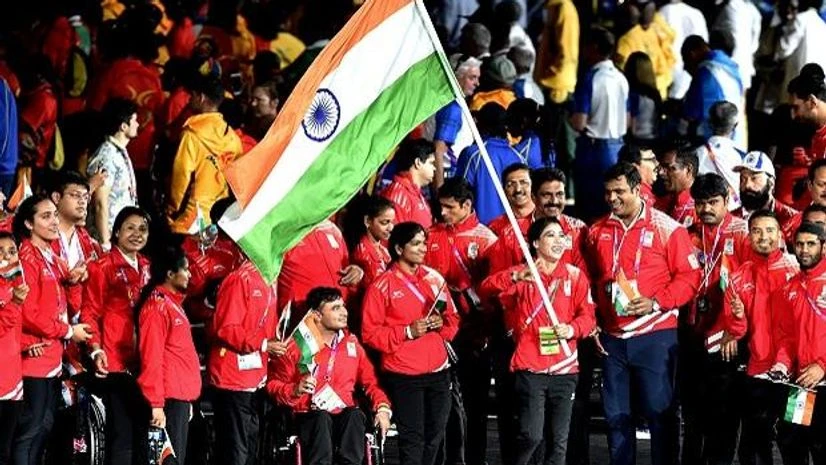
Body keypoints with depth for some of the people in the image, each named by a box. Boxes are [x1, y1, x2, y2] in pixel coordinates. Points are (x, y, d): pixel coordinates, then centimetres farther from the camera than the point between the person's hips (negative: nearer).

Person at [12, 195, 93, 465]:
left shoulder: (53, 258, 15)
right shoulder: (27, 258, -13)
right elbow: (29, 313, -19)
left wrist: (72, 280, 2)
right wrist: (68, 332, -11)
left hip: (53, 357, 9)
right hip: (34, 353, -9)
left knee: (45, 427, 12)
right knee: (30, 427, -8)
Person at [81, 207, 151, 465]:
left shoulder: (147, 268, 16)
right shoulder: (103, 267, -4)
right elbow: (90, 312, -7)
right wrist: (96, 349, -20)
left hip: (145, 363, 7)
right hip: (117, 364, -7)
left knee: (142, 434, 10)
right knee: (121, 435, -8)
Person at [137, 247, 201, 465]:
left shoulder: (173, 303, 17)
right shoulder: (157, 306, -13)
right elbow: (151, 357, -18)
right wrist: (156, 404, -21)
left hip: (181, 397, 10)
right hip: (169, 398, -10)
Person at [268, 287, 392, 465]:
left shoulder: (352, 343, 15)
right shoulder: (296, 346, 2)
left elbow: (370, 381, 16)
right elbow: (274, 384, 4)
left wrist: (383, 408, -2)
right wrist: (295, 390, -16)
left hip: (344, 414, 3)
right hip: (309, 416, -3)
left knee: (354, 416, -31)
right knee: (321, 418, -36)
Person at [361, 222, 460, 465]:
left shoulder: (434, 278, 10)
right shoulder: (382, 286, -5)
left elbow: (453, 319, 17)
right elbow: (370, 333, -7)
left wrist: (442, 323, -5)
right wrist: (407, 332, -16)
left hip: (437, 371, 5)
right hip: (403, 374, -5)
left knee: (434, 436, 7)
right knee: (413, 438, -8)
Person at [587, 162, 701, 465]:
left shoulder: (666, 228, -4)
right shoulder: (598, 232, 10)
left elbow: (690, 277, -6)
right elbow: (591, 281, 19)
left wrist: (656, 302, -17)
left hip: (655, 335, -5)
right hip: (611, 338, 5)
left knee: (658, 411, -3)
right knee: (616, 415, 8)